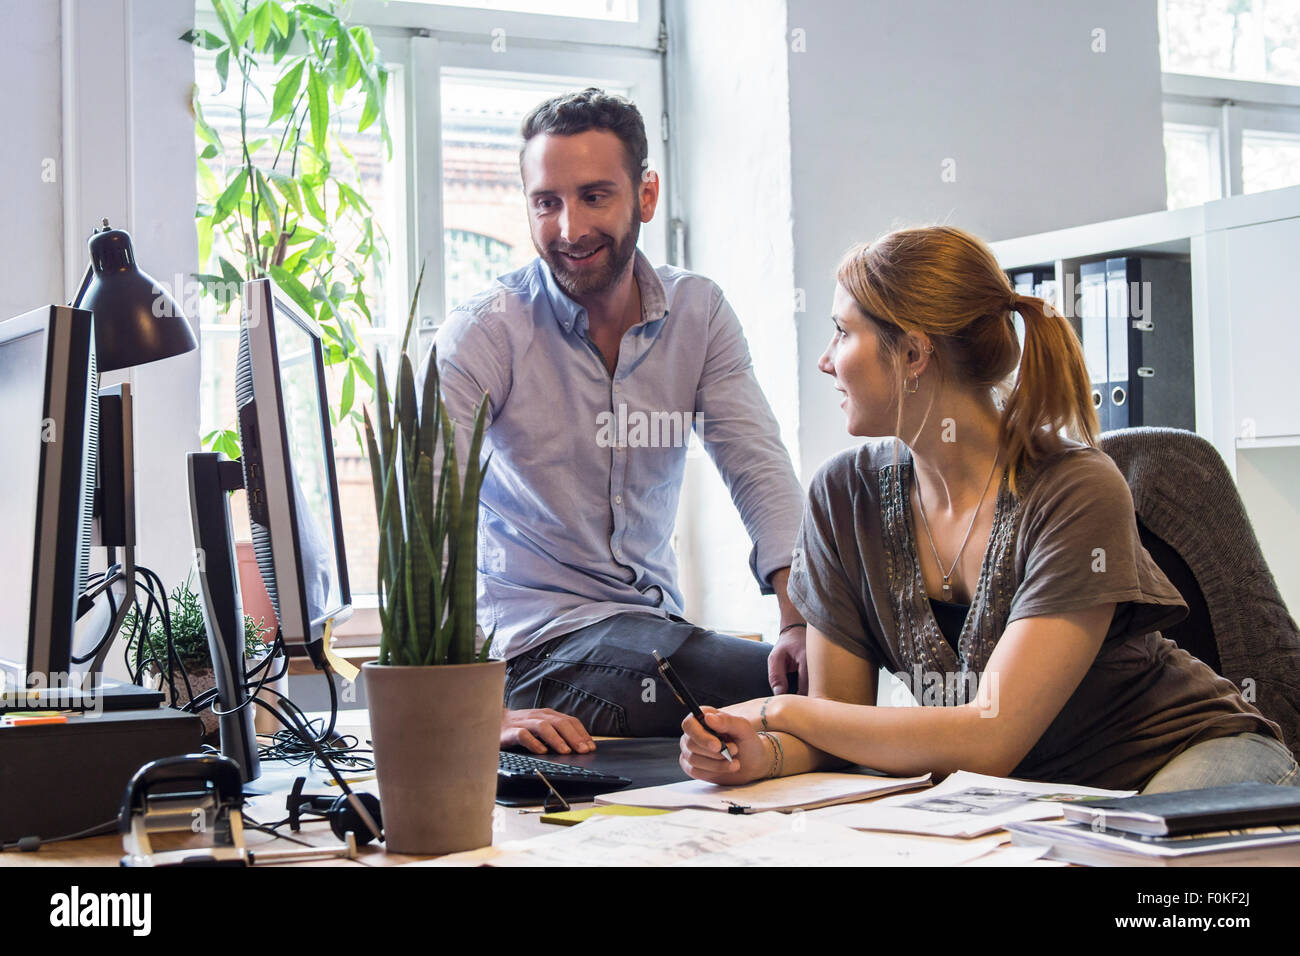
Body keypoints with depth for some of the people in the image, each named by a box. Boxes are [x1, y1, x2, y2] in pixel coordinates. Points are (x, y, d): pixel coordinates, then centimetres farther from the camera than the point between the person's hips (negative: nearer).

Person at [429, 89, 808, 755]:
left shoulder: (699, 314, 4)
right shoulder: (485, 331, -12)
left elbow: (759, 470, -3)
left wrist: (800, 618, -23)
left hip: (658, 624, 6)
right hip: (534, 642, -6)